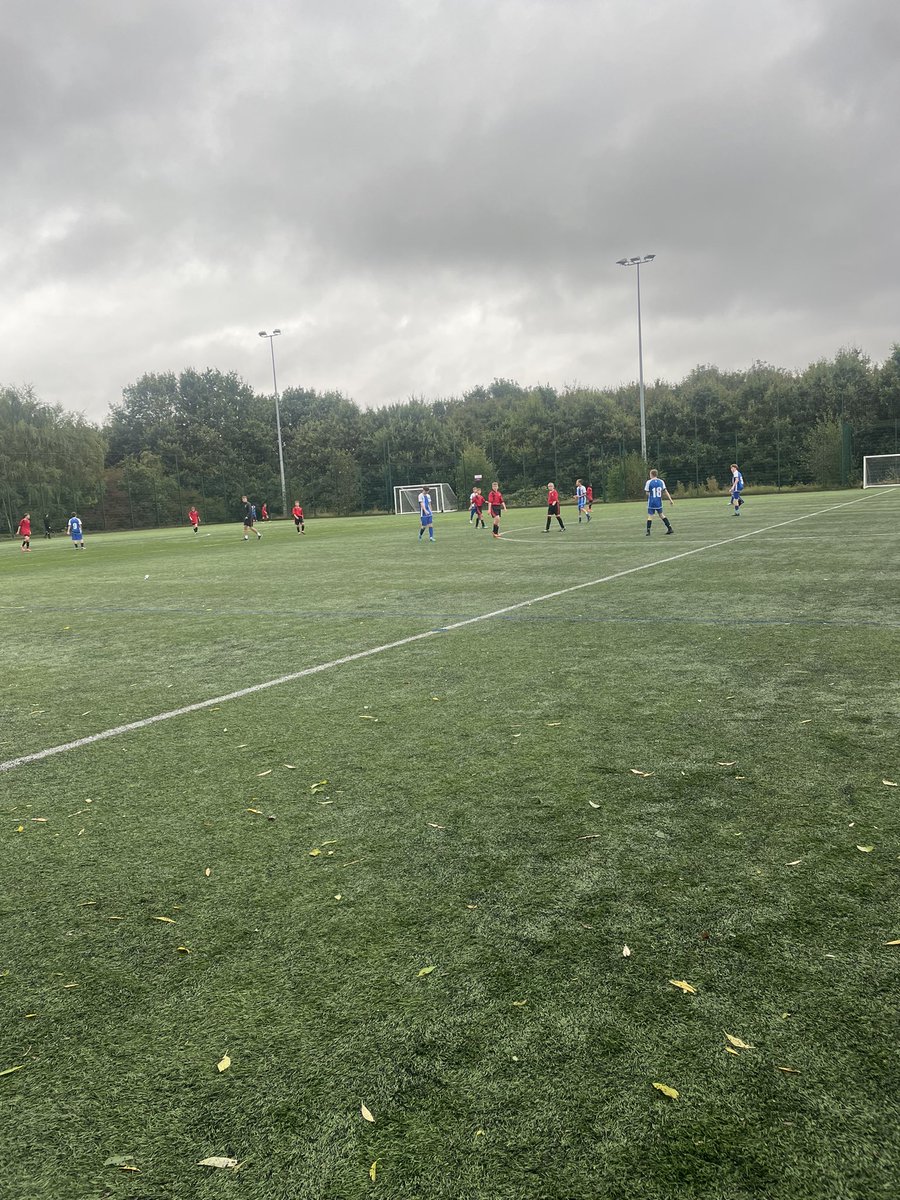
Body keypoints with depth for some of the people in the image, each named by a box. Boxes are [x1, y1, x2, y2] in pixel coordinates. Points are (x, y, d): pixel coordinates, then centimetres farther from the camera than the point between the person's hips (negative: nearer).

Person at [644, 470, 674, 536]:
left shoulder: (649, 482, -7)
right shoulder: (661, 481, 4)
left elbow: (647, 493, -3)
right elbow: (665, 491, 2)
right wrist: (670, 499, 4)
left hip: (651, 502, -4)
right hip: (659, 503, 4)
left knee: (650, 516, 1)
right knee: (661, 515, 16)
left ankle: (648, 531, -3)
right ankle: (670, 528, 15)